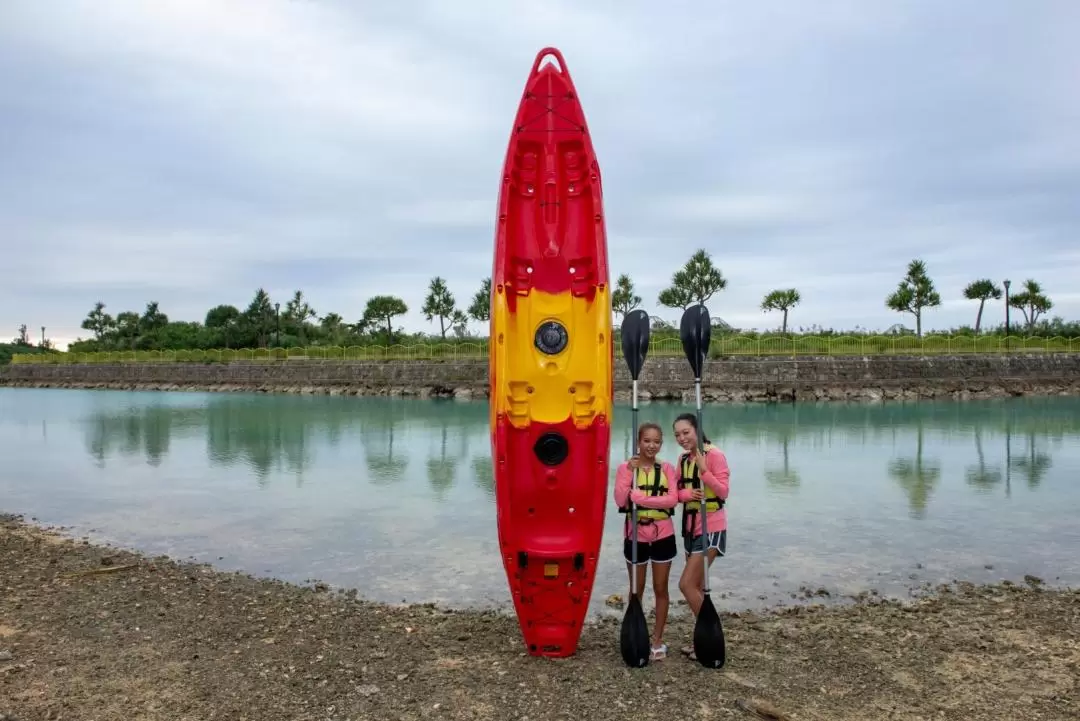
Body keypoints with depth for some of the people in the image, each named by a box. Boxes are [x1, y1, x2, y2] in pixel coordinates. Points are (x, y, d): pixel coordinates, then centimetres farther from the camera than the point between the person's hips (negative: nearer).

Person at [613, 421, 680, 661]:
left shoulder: (667, 468, -1)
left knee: (661, 588, 10)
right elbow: (620, 500, -13)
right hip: (636, 536, -1)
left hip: (663, 536, 1)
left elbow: (673, 499, -14)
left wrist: (639, 497, -22)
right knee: (637, 590, 12)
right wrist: (630, 472, -20)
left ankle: (658, 639, 23)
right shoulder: (626, 467, -3)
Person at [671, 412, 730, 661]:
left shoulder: (714, 455, -14)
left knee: (686, 584, -10)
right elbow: (678, 492, 8)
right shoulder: (683, 459, 8)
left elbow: (723, 492, -17)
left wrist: (704, 471, -31)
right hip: (690, 527, 8)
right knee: (697, 587, 13)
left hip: (711, 528, -8)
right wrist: (688, 493, -15)